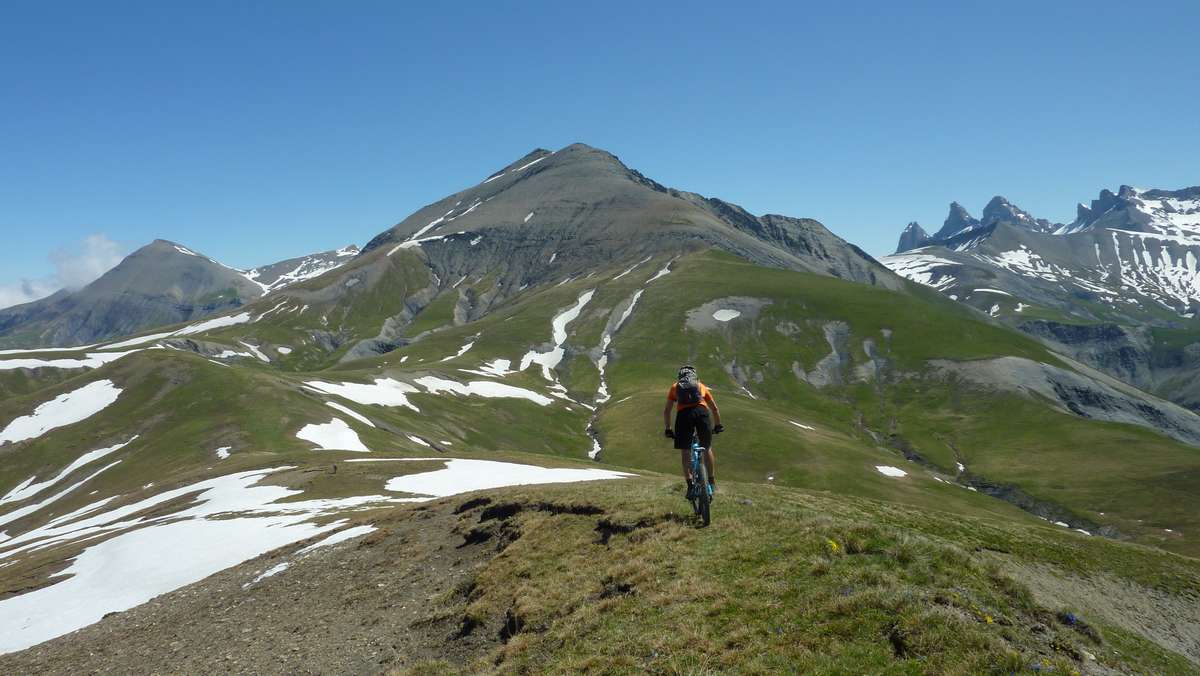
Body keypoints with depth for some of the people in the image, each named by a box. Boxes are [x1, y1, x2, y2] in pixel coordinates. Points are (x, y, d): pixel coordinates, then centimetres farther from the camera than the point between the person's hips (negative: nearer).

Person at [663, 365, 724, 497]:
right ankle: (712, 481, 24)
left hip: (683, 413, -1)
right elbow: (715, 408, 37)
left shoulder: (675, 387, 29)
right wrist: (718, 425, 48)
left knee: (685, 451, 10)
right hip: (701, 412, 1)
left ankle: (690, 484, 1)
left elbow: (666, 410, 24)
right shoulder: (701, 386, 32)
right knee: (707, 448, 19)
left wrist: (668, 429, 30)